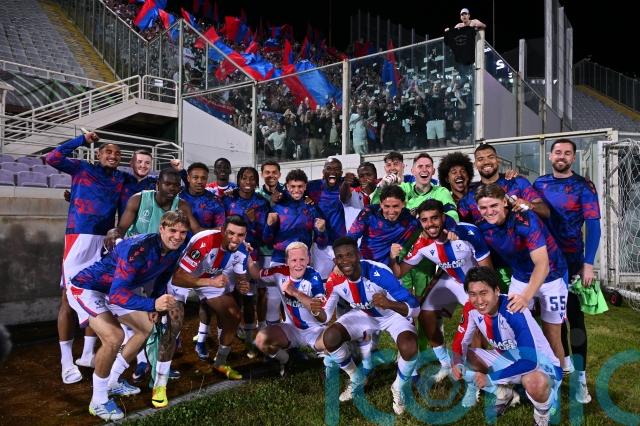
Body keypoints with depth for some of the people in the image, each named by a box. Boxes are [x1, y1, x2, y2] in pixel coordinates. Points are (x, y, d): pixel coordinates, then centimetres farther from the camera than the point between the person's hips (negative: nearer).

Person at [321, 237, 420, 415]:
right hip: (363, 315, 4)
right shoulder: (334, 281, -23)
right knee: (330, 338, -20)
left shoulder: (379, 272, -37)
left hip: (392, 314, -3)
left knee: (409, 347, -33)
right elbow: (325, 316, -10)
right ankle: (357, 380, 10)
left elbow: (414, 308, -38)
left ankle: (399, 388, 3)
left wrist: (390, 304, -58)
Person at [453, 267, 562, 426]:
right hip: (509, 359, 6)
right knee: (465, 358, -8)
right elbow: (461, 341, -1)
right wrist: (457, 364, -22)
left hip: (541, 363, -6)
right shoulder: (473, 309, -14)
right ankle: (505, 395, 14)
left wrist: (490, 378, -31)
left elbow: (530, 362, -35)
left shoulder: (514, 311, -33)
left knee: (535, 382, -39)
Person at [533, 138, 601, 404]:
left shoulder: (583, 187, -5)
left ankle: (580, 377, 6)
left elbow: (593, 226, -11)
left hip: (572, 262, -3)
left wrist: (588, 264, -19)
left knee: (574, 316, -1)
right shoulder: (539, 184, 5)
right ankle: (563, 358, 35)